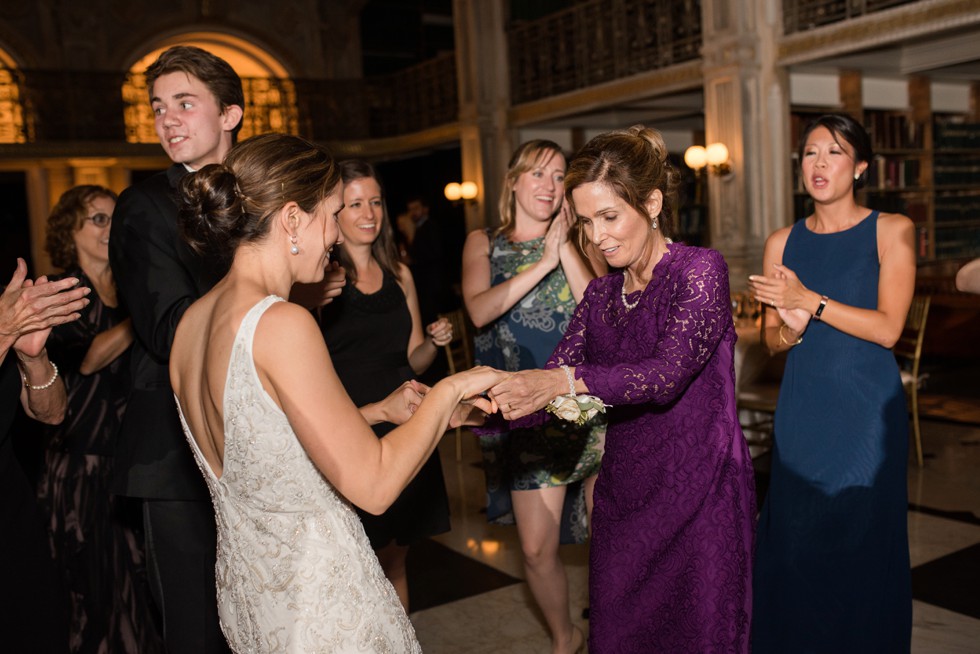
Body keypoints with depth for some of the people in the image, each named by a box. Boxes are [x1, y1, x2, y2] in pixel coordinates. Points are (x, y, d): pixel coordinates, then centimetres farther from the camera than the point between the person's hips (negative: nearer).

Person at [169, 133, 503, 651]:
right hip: (319, 603, -8)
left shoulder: (193, 320, 1)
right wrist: (448, 392, -10)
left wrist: (378, 411, 11)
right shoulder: (281, 323, -25)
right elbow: (372, 484, -22)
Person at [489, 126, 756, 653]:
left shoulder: (700, 270, -9)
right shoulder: (600, 294, 9)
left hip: (700, 494, -5)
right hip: (623, 496, 6)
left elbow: (669, 372, -24)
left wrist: (567, 380, -36)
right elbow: (545, 390, 3)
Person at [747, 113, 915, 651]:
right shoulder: (783, 242, 9)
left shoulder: (891, 231, 1)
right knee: (792, 542, 4)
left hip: (866, 411, -3)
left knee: (862, 541, 1)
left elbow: (888, 328, -9)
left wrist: (810, 300, -16)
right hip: (801, 410, 3)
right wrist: (791, 330, -10)